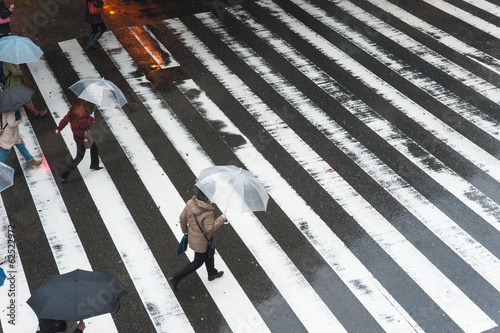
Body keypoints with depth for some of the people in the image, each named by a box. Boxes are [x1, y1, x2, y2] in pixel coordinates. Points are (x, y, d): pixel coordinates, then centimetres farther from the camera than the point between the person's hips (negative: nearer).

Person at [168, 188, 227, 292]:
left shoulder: (190, 203, -14)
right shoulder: (208, 212, -34)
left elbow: (182, 217, -4)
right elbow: (209, 229, -28)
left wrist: (185, 230, 14)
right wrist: (221, 219, -18)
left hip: (192, 236, 8)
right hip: (201, 242, -8)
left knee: (209, 253, 30)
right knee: (198, 262, 14)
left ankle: (212, 273, 53)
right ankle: (175, 278, 14)